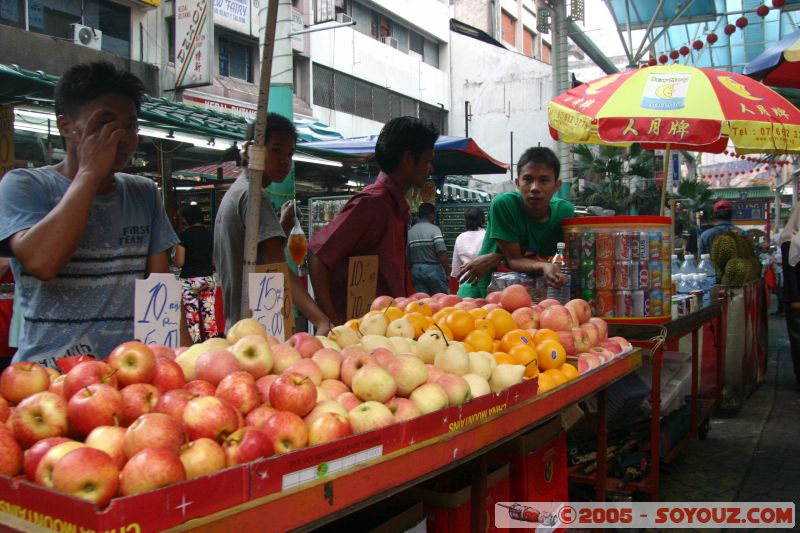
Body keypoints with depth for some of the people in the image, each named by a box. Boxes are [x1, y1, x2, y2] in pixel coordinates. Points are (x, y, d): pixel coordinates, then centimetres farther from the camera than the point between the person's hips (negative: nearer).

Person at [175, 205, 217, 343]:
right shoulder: (210, 235, 3)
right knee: (209, 314, 7)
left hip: (189, 280, -4)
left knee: (192, 317, 3)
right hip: (208, 278, 4)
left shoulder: (183, 235, -8)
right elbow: (215, 262, 5)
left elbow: (179, 262, -11)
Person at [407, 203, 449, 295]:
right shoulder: (434, 229, -9)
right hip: (433, 269, -5)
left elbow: (407, 256, 7)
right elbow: (442, 253, -16)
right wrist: (446, 272, -9)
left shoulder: (410, 232, 6)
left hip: (416, 270, 5)